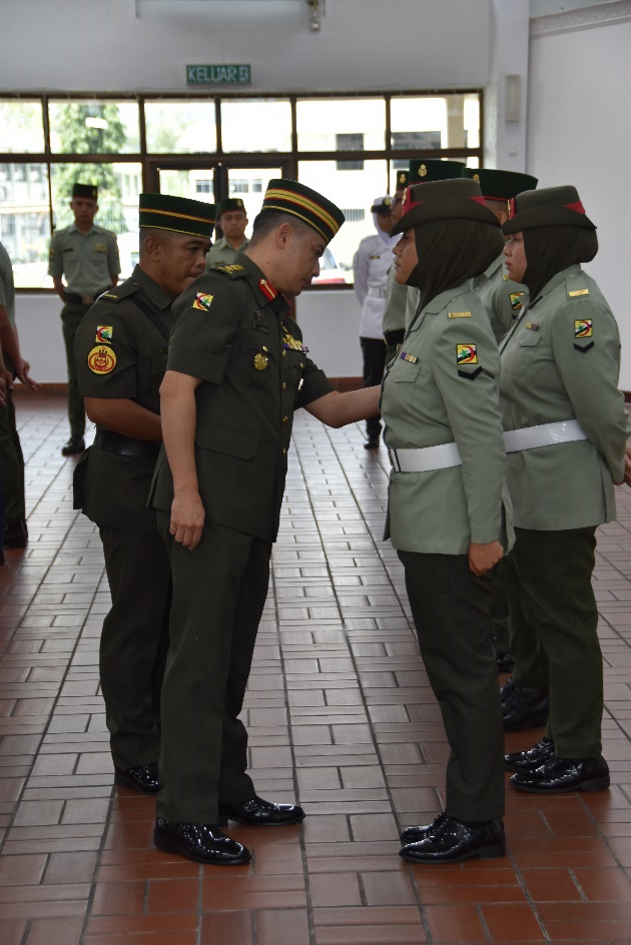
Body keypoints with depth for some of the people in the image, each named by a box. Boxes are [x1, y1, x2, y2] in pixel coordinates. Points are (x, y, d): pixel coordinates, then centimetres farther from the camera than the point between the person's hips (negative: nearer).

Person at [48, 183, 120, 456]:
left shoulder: (107, 238, 2)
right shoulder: (60, 238, 4)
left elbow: (114, 277, 10)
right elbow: (56, 279, 10)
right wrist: (72, 304, 7)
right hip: (74, 309, 1)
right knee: (76, 372, 3)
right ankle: (76, 435, 6)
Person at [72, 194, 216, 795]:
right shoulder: (114, 316, -14)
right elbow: (105, 406, -23)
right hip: (135, 491, -8)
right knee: (137, 623, 1)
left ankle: (173, 736, 28)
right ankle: (136, 757, 12)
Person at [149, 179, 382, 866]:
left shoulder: (278, 318, 20)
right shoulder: (220, 294, -9)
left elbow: (330, 407, 22)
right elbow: (176, 390, -18)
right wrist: (186, 491, -22)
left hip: (253, 513, 9)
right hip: (210, 506, -9)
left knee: (233, 655, 16)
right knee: (200, 656, -5)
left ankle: (226, 790, 28)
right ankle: (184, 814, 2)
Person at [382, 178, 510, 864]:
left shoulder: (457, 325, -18)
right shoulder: (436, 315, 12)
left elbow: (483, 437, -21)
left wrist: (485, 532, -21)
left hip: (450, 526, -10)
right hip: (428, 522, 10)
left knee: (463, 668, 0)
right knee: (450, 665, 15)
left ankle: (476, 820, 12)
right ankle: (469, 812, 26)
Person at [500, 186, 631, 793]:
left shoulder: (577, 307, -19)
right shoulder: (542, 301, 13)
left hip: (557, 497, -10)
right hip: (529, 493, 10)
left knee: (565, 624, 0)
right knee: (541, 619, 18)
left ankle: (580, 759, 13)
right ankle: (561, 739, 31)